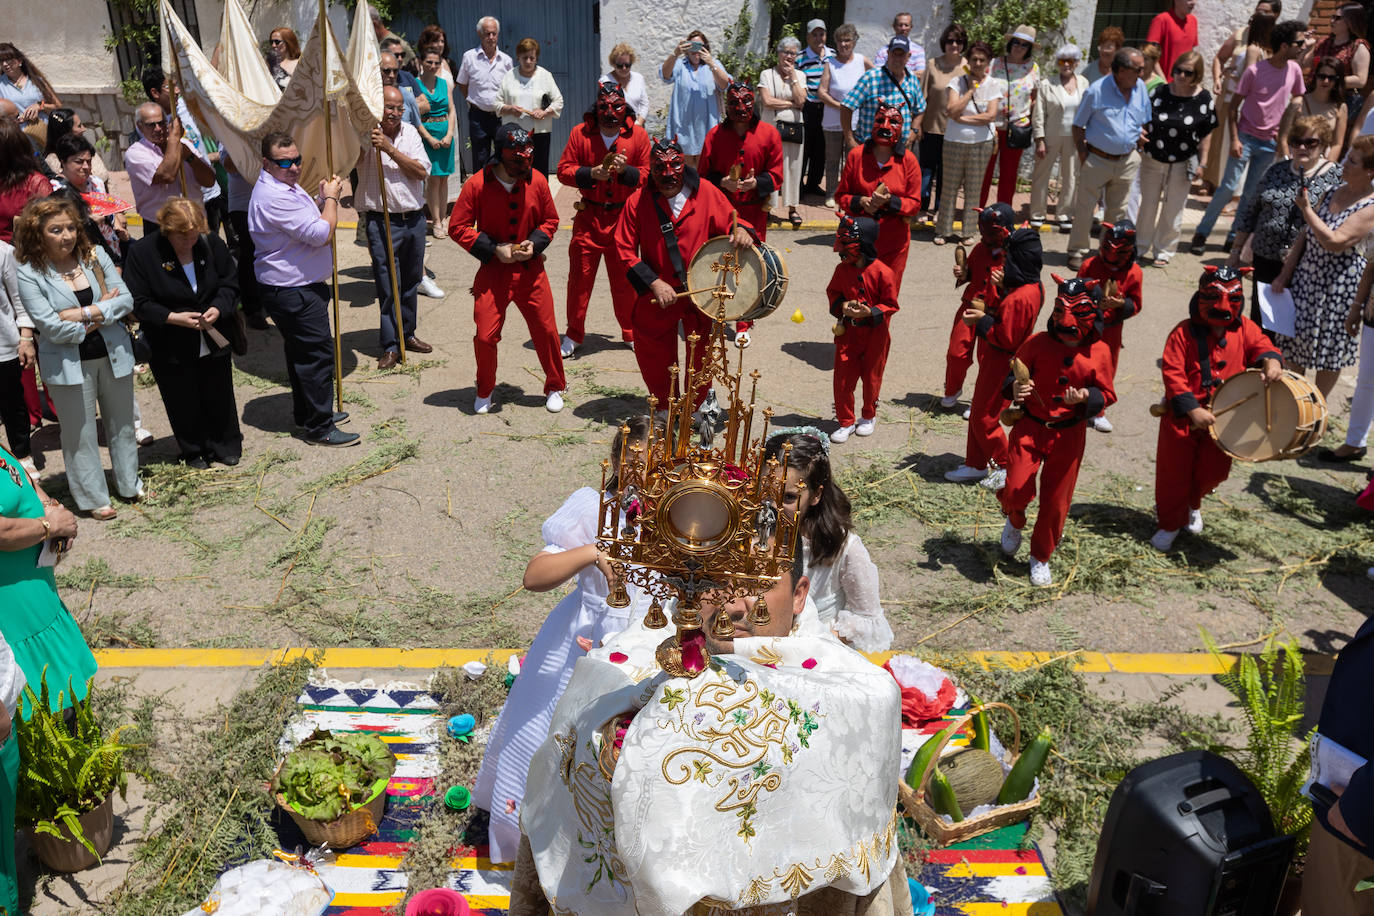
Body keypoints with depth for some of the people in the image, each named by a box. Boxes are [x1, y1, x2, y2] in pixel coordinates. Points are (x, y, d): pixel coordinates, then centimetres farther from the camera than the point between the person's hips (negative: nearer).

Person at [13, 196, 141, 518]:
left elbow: (126, 299, -7)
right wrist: (103, 310, -12)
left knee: (122, 423, 18)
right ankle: (93, 498, 24)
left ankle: (130, 484, 37)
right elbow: (51, 327, -18)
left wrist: (84, 314, -20)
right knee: (80, 433, 8)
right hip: (69, 364, -3)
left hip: (113, 355, 4)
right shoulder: (29, 274, -12)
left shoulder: (94, 256, -2)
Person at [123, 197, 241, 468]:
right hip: (170, 347, -2)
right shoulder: (142, 252, -13)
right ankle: (194, 451, 31)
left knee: (219, 396, 15)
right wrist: (173, 318, -24)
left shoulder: (211, 243, -6)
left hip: (214, 341, 2)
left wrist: (218, 308, -16)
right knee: (183, 404, 10)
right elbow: (137, 303, -12)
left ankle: (226, 447, 36)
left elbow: (230, 283, 3)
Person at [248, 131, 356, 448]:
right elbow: (321, 234, -25)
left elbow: (307, 220, 22)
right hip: (293, 293, -11)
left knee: (301, 352, 20)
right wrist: (331, 198, -9)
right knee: (317, 353, -6)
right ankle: (320, 428, 1)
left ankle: (306, 414, 34)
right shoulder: (274, 197, -23)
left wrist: (323, 198, 4)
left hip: (299, 287, 11)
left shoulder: (286, 186, 12)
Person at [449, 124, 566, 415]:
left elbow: (550, 220, 10)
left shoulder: (537, 181, -3)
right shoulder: (476, 185, -11)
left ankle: (555, 388, 27)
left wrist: (534, 243, -9)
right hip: (492, 271, -2)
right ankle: (485, 392, 23)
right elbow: (457, 228, -6)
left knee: (546, 330, 5)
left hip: (531, 270, 2)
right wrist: (494, 248, -15)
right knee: (485, 336, -2)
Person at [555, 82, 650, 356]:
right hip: (588, 217, 0)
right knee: (580, 276, 2)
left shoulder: (638, 135, 1)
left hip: (624, 217, 0)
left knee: (625, 279, 7)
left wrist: (625, 170, -16)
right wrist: (591, 174, -18)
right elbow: (563, 171, -1)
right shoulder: (580, 133, -1)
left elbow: (647, 175, 3)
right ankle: (574, 334, 17)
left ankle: (632, 333, 24)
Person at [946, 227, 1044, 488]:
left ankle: (1006, 467, 20)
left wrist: (982, 320, -17)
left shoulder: (1018, 299, -29)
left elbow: (1006, 339, -26)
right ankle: (975, 465, 32)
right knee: (978, 414, 19)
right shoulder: (1034, 288, 2)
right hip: (996, 361, 10)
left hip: (1000, 365, -10)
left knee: (984, 418, 5)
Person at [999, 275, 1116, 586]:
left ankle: (1041, 557, 30)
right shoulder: (1037, 343, -7)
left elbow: (1107, 394, 3)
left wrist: (1086, 397, -19)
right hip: (1029, 428, -1)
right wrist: (1016, 388, -22)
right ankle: (1014, 523, 27)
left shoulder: (1099, 352, -4)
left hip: (1068, 435, 1)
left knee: (1056, 502, 8)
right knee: (1016, 490, -11)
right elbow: (1014, 377, 2)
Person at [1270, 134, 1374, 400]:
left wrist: (1306, 209, -21)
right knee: (1295, 343, 15)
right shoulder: (1333, 192, 5)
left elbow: (1334, 242, -27)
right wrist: (1285, 274, 5)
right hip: (1306, 276, 7)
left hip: (1339, 284, -6)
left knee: (1329, 351, 8)